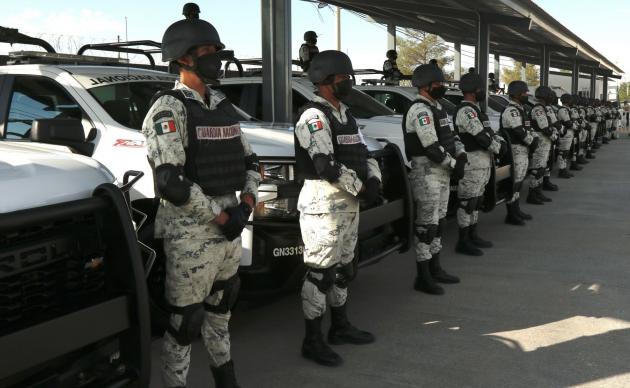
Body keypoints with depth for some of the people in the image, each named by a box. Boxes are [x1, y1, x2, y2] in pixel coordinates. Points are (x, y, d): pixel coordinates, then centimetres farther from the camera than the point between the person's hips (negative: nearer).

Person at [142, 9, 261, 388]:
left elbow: (249, 161, 16)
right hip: (191, 233, -8)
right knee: (186, 320, 2)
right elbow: (171, 182, -22)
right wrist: (220, 216, -17)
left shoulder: (223, 106, 11)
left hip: (230, 227, 8)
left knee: (221, 306, 23)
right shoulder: (169, 108, -13)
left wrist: (246, 204, -2)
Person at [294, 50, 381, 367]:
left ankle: (340, 327, 32)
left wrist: (373, 179, -3)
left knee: (343, 269, 18)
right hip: (323, 205, -10)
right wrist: (361, 188, -16)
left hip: (348, 204, 10)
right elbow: (327, 165, -23)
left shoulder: (345, 115, 15)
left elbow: (363, 153, 17)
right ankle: (312, 341, 5)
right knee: (320, 273, -4)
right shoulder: (314, 117, -14)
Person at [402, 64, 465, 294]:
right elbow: (432, 147, -23)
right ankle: (423, 278, 1)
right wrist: (454, 165, -13)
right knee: (427, 225, -6)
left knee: (439, 223, 16)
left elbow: (450, 136, 17)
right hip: (427, 174, -10)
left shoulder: (437, 108, 15)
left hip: (442, 172, 10)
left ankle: (435, 269, 27)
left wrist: (461, 154, -2)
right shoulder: (420, 110, -16)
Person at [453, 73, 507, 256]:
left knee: (476, 201, 16)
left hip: (483, 163, 10)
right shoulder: (466, 111, -16)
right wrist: (498, 149, -9)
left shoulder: (474, 109, 17)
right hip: (473, 163, -10)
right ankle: (463, 242, 0)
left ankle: (472, 236, 26)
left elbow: (488, 131, 19)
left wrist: (501, 141, 2)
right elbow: (481, 136, -21)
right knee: (467, 201, -5)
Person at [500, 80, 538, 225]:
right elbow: (519, 132, -23)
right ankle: (511, 215, -4)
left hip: (523, 151, 11)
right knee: (514, 182, -8)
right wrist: (532, 142, -12)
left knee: (518, 181, 17)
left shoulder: (519, 109, 18)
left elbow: (527, 128, 20)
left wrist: (534, 138, 2)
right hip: (516, 151, -11)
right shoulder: (511, 111, -16)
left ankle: (516, 209, 27)